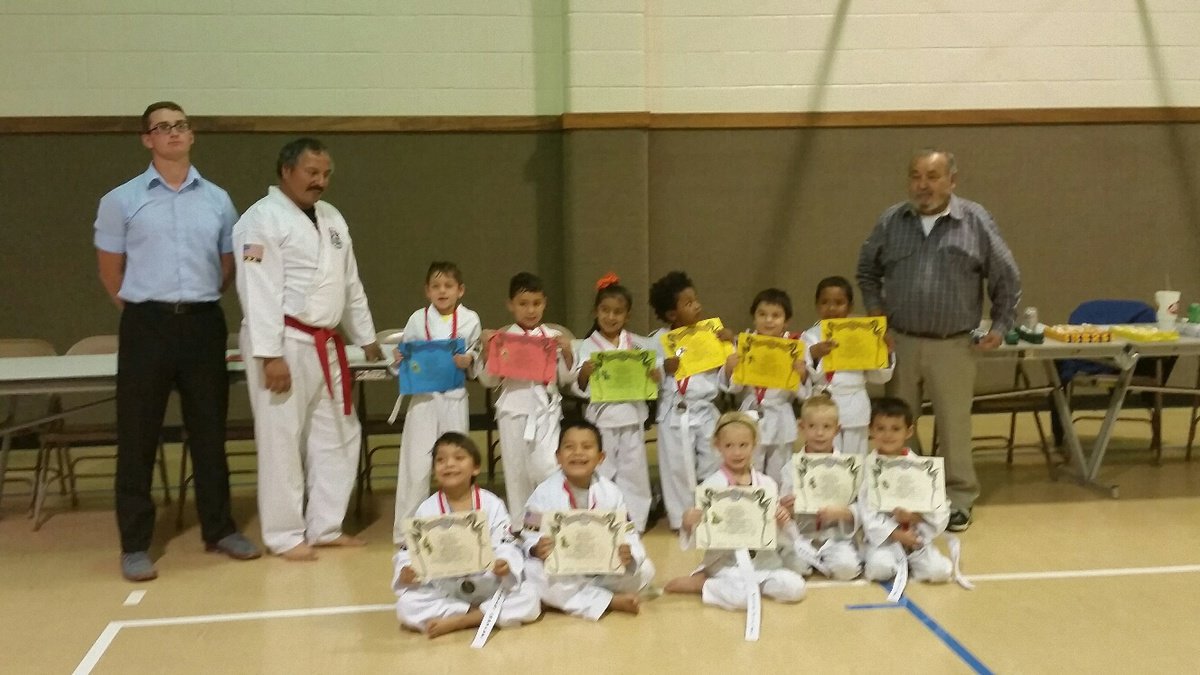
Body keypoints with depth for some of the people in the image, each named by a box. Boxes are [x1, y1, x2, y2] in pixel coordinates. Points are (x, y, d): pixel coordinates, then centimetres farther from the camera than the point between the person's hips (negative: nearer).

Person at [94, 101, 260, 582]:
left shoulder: (217, 199, 8)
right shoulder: (121, 200, 1)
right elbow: (110, 272, 8)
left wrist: (197, 303, 13)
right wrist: (144, 310, 8)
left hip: (204, 323, 2)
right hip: (147, 325, -2)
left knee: (209, 431, 10)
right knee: (138, 436, 2)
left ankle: (219, 529, 23)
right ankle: (135, 544, 12)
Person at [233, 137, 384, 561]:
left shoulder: (332, 218, 15)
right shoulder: (262, 219, -10)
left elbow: (350, 284, 21)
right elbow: (260, 292, -17)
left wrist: (366, 338, 21)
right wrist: (270, 355, -22)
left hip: (325, 346, 8)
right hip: (284, 344, -8)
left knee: (337, 437, 12)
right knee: (282, 441, 0)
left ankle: (324, 526, 24)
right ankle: (285, 535, 12)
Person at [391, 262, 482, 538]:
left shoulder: (470, 319, 2)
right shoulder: (418, 318, 3)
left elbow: (477, 357, 8)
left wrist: (468, 361, -13)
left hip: (455, 397, 0)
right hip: (423, 397, 0)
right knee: (416, 465, -2)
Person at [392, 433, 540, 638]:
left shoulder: (491, 505, -5)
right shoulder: (427, 510, -2)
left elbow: (507, 546, -10)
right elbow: (410, 550, -1)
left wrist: (505, 565, -32)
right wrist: (405, 572, -23)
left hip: (489, 587, 0)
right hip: (444, 591, 1)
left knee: (528, 599, -24)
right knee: (407, 606, -25)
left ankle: (457, 621, -21)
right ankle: (484, 615, -19)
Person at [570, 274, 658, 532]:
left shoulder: (640, 344, 7)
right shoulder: (587, 347, 0)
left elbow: (653, 382, 8)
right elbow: (578, 389, -5)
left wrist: (655, 375, -14)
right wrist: (584, 373, -26)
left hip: (632, 416, 2)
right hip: (601, 417, -2)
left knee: (633, 470, 7)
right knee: (601, 473, 4)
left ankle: (635, 521, 19)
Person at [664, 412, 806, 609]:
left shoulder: (767, 484, 4)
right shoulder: (710, 486, -5)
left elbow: (778, 537, 10)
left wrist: (782, 522, -10)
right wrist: (689, 525, -24)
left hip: (764, 561, 5)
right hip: (725, 563, -5)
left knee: (795, 587, -20)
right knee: (743, 597, -32)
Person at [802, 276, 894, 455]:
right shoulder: (810, 337, -3)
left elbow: (878, 378, 10)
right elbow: (804, 377, -12)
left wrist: (886, 354, -6)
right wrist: (813, 355, -28)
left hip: (855, 411, 3)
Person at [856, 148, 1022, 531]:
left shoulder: (976, 221, -4)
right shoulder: (891, 222, 2)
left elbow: (1006, 278, 4)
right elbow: (867, 271, 16)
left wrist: (1001, 326, 3)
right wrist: (876, 311, 5)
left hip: (952, 345, -2)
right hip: (900, 341, 2)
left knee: (954, 425, 4)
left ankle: (959, 500, 20)